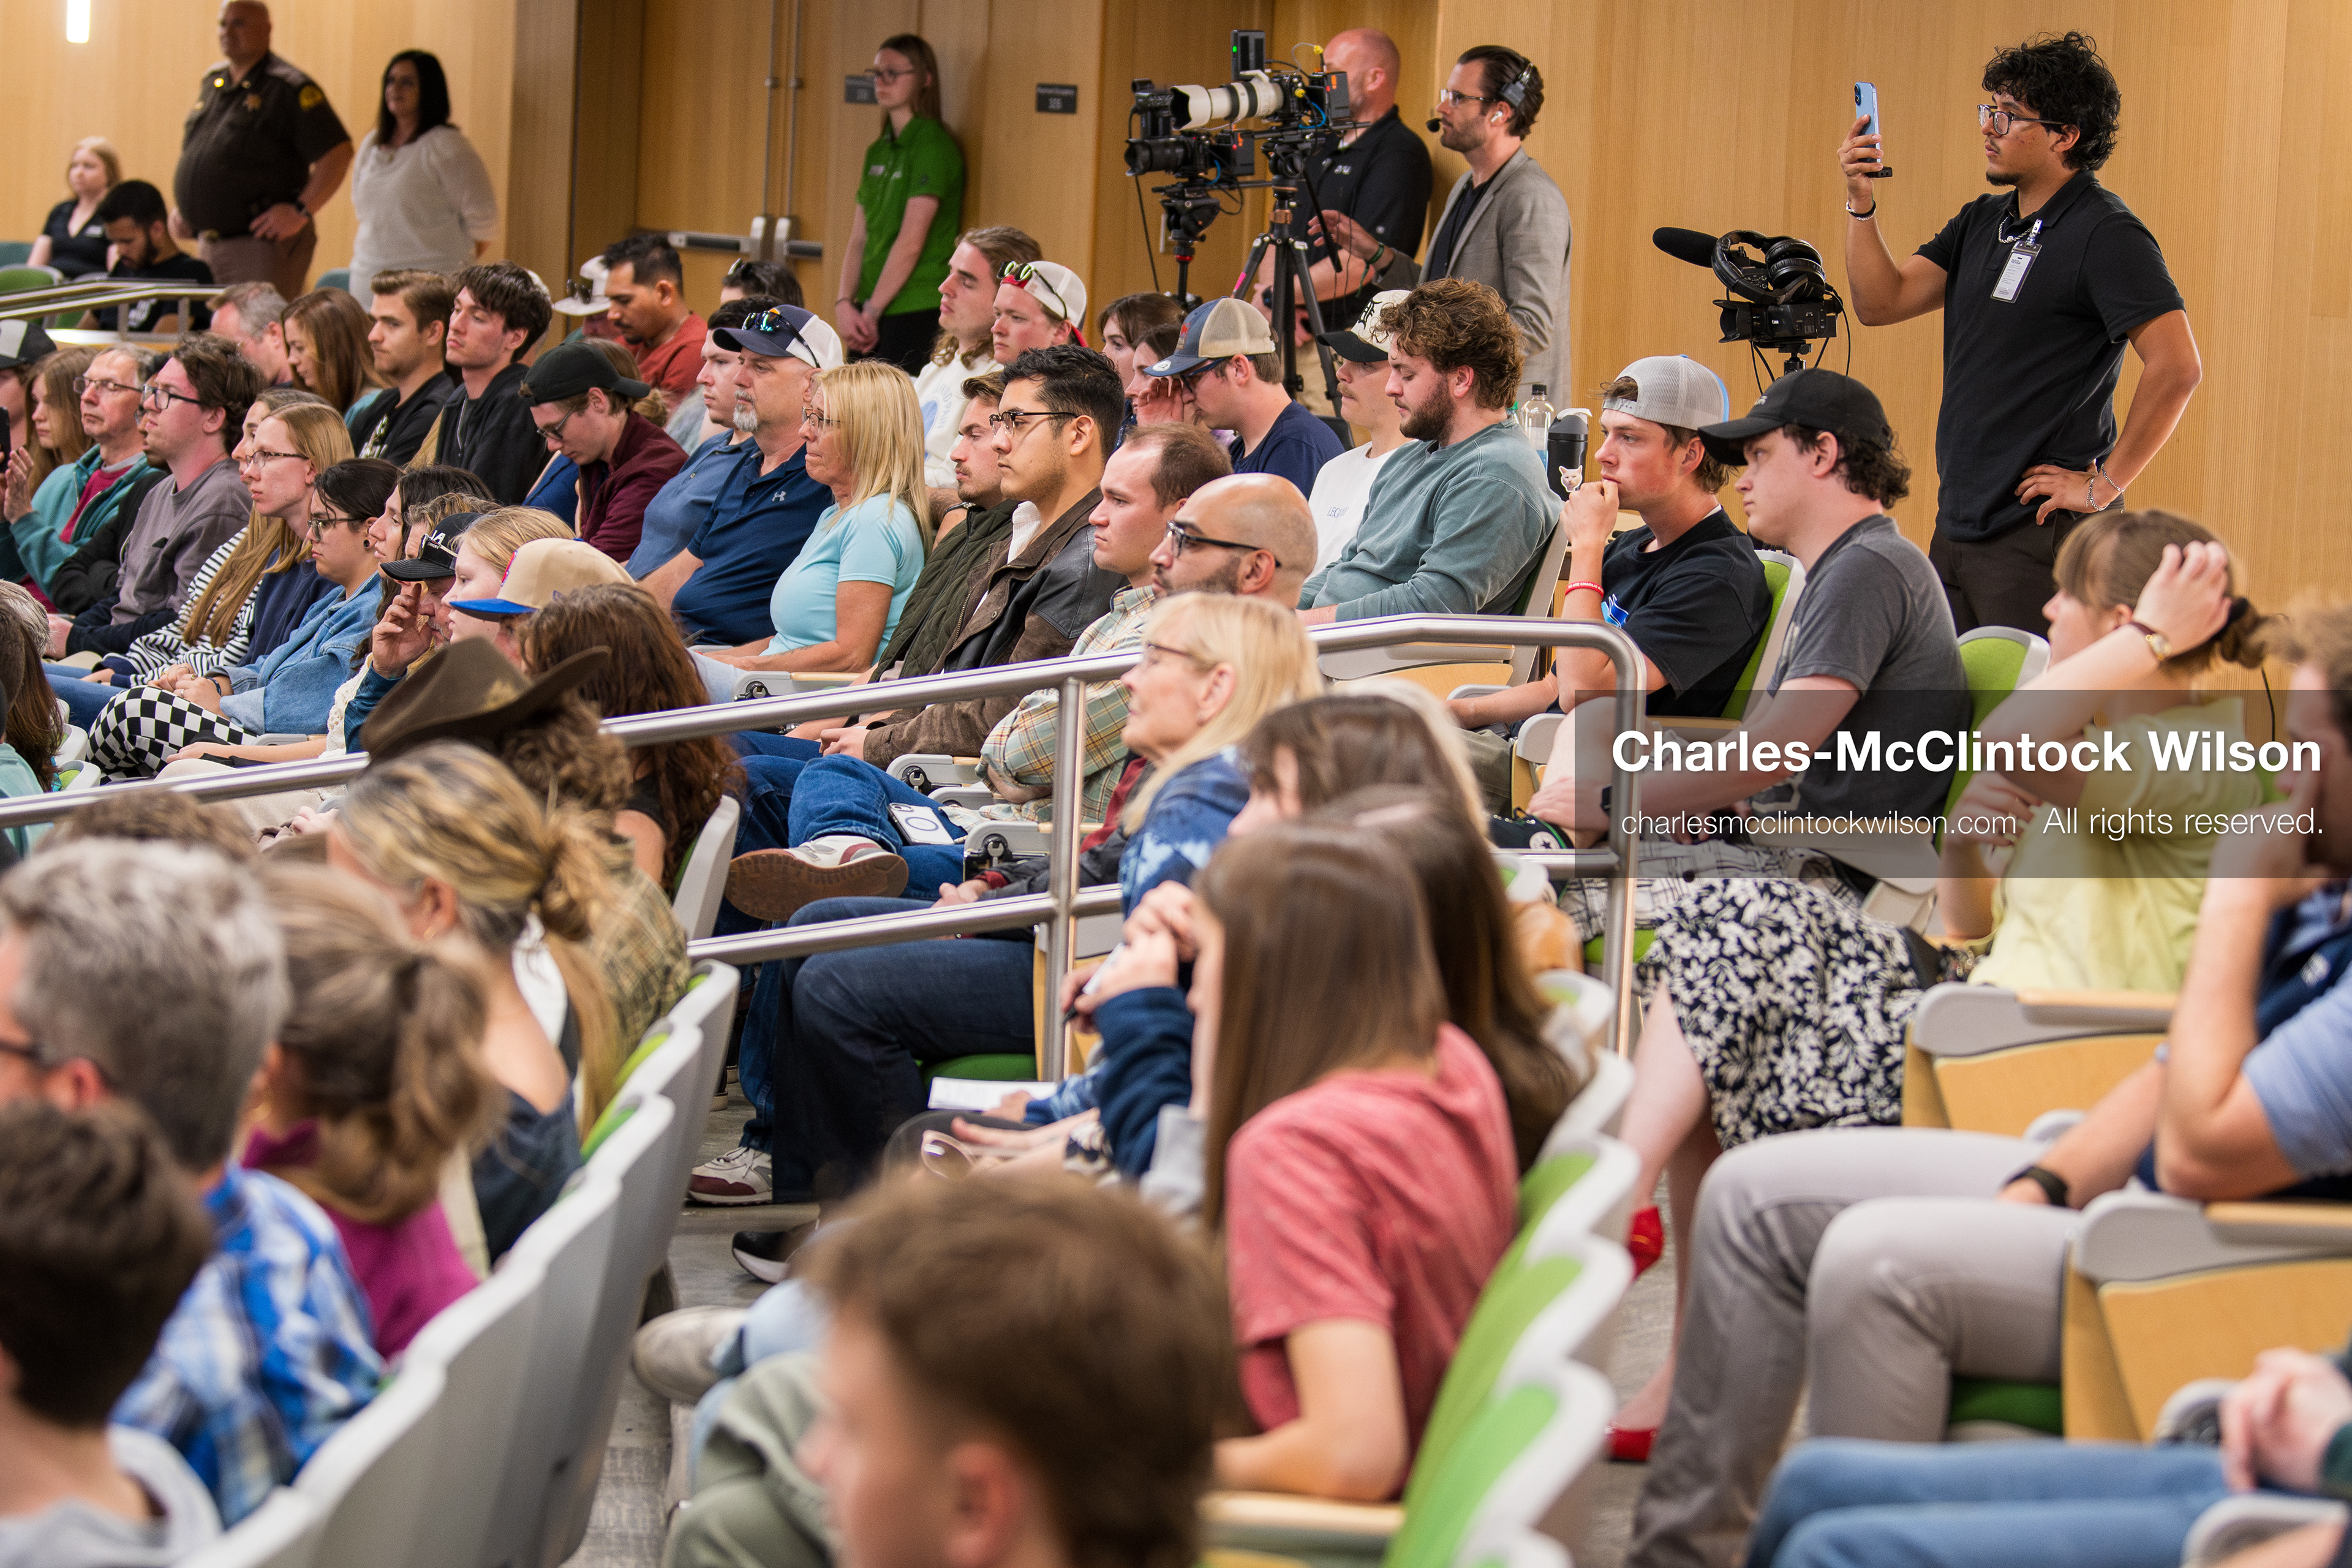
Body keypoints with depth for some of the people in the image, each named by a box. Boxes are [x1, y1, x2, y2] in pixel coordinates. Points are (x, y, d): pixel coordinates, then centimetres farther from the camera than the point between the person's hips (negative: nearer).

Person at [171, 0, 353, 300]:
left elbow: (338, 152, -15)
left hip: (262, 242, -8)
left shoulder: (289, 89, -9)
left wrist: (301, 211, -17)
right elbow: (190, 148, 32)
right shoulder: (211, 83, 16)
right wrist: (180, 204, 20)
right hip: (208, 240, 8)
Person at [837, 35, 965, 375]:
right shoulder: (877, 152, 16)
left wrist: (872, 309, -11)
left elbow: (912, 241, -13)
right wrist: (846, 305, -1)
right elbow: (858, 239, 13)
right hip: (872, 311, 8)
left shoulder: (934, 146, -9)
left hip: (917, 311, -8)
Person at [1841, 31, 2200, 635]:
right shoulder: (1981, 222, 15)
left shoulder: (2107, 234, -11)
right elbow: (1882, 303, 10)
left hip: (2041, 536, -8)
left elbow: (2178, 367, -19)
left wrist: (2104, 486, -16)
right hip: (1956, 527, 8)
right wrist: (1862, 203, -4)